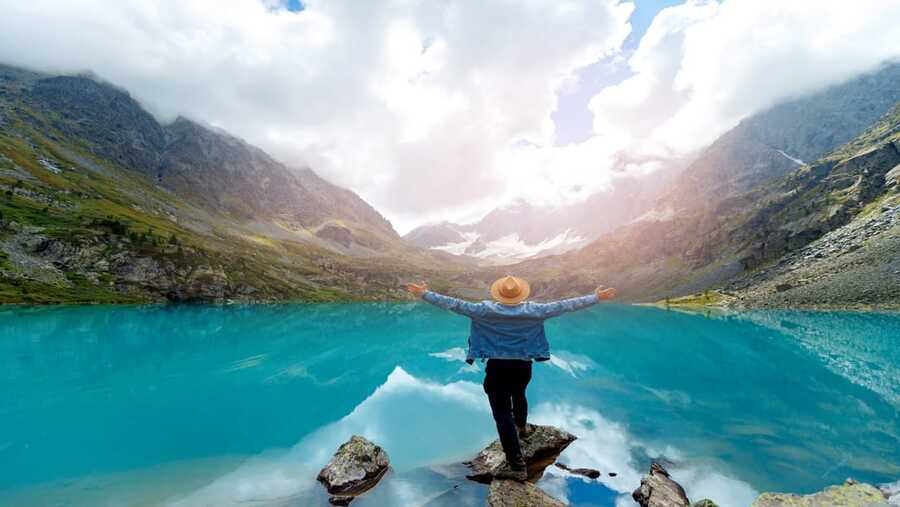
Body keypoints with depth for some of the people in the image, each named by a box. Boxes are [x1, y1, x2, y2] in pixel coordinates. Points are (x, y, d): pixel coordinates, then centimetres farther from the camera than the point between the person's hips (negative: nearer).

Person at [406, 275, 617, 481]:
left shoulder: (487, 310, -16)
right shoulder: (532, 310, -11)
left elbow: (456, 305, -15)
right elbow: (563, 306, -8)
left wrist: (424, 294, -9)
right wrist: (596, 298, 0)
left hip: (497, 367, -4)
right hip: (523, 366, 4)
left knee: (502, 413, 1)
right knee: (518, 395, 33)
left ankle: (516, 465, 0)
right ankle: (522, 427, 60)